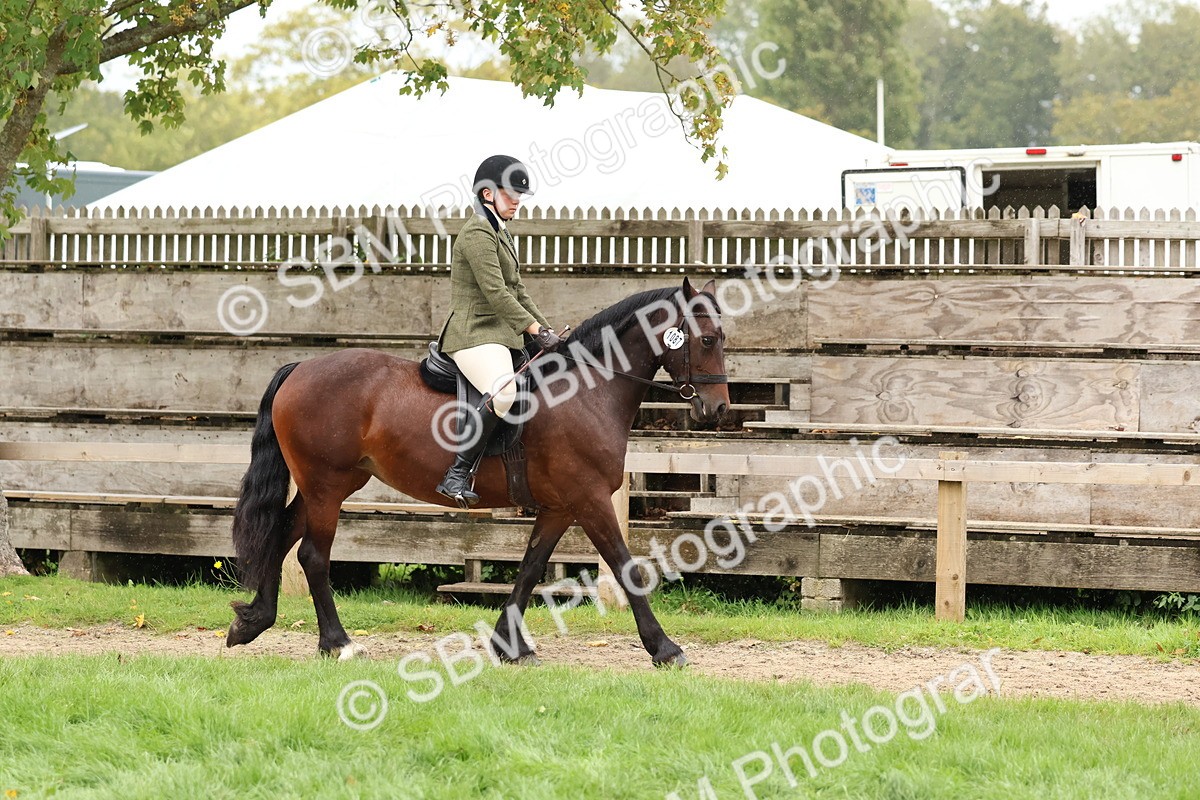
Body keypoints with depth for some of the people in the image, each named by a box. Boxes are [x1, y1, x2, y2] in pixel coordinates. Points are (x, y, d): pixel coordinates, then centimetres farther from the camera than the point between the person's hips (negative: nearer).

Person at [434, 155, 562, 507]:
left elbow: (517, 291, 24)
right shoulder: (478, 234, -12)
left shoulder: (500, 234, 22)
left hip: (501, 334, 11)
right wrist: (536, 330, -21)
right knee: (503, 391, -35)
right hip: (474, 335, -11)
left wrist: (545, 328, 14)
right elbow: (495, 293, -20)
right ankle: (457, 474, -35)